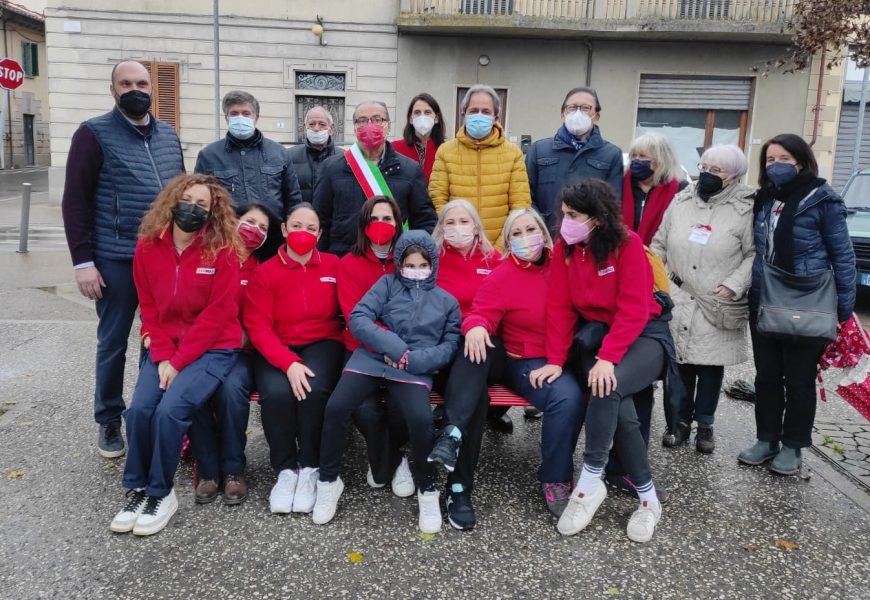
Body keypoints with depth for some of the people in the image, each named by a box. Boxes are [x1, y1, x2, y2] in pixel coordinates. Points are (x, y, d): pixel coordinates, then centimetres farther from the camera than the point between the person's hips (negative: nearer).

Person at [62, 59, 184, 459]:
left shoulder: (169, 136, 12)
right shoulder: (94, 134, -3)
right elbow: (75, 201, -6)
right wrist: (83, 261, -11)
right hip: (116, 260, -4)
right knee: (113, 343, 7)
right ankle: (109, 422, 22)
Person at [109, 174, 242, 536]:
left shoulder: (223, 252, -11)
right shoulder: (147, 248, 1)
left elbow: (216, 314, -12)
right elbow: (149, 308, 5)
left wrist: (179, 361, -15)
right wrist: (163, 356, -8)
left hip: (213, 348, -4)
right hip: (164, 350, 4)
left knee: (171, 409, -23)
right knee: (139, 409, -17)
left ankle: (161, 493, -3)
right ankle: (137, 488, 5)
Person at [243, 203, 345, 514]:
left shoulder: (334, 265, 6)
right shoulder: (265, 272, 1)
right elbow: (258, 327, -7)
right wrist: (289, 363, -21)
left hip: (322, 343, 0)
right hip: (275, 350, 0)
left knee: (315, 390, -30)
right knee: (276, 393, -30)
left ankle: (310, 468, -10)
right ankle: (285, 469, -8)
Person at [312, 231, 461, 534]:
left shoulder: (447, 301, 16)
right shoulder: (387, 284, 12)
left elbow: (449, 346, 7)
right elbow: (358, 318, -1)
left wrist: (413, 359, -11)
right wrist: (394, 347, -12)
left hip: (414, 370, 0)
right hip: (372, 359, 1)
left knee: (421, 419, -29)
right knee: (336, 407, -24)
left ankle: (427, 490, -3)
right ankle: (328, 481, 0)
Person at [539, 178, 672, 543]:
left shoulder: (628, 244, -14)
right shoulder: (565, 247, -1)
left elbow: (634, 309, -19)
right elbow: (560, 307, -2)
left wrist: (607, 358, -27)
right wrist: (555, 360, -10)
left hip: (644, 335, -3)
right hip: (595, 337, 3)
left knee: (608, 388, -32)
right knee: (619, 408, -23)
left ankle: (589, 483, -18)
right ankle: (648, 497, -8)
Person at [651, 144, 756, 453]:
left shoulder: (744, 209, -4)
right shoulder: (680, 202, 8)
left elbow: (754, 255, -5)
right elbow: (660, 244, 12)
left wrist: (733, 285, -16)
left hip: (717, 307, -3)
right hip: (677, 301, 3)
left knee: (711, 365, 7)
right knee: (680, 362, 7)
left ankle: (705, 424, 24)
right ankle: (681, 420, 22)